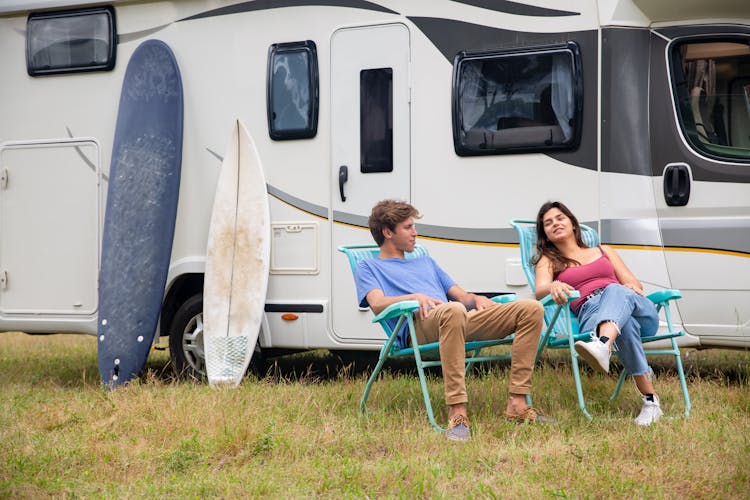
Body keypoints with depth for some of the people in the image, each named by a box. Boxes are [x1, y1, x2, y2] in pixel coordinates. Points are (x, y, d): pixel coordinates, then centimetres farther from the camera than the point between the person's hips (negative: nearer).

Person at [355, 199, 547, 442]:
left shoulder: (426, 262, 41)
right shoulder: (368, 267, 22)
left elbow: (460, 295, 33)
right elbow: (377, 303, 0)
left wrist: (476, 299, 8)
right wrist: (415, 297, -18)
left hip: (463, 321, 7)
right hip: (418, 326, -7)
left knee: (531, 308, -13)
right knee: (454, 310, -44)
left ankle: (517, 404, -21)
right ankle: (457, 413, -48)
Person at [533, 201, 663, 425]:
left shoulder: (603, 251, 34)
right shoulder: (548, 260, 26)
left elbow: (635, 285, 25)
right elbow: (540, 291, 2)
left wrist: (632, 287, -1)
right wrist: (554, 286, -23)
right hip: (589, 312, -2)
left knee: (615, 291, -37)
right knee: (625, 324, -40)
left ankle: (603, 346, -68)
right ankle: (650, 400, -48)